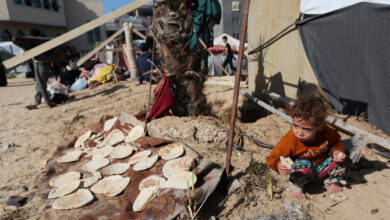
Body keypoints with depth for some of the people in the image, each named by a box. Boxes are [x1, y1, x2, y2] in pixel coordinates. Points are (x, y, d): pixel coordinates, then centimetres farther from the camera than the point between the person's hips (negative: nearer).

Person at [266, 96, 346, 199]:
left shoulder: (325, 132, -21)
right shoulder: (290, 140, -33)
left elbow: (335, 142, 4)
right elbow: (272, 159, -28)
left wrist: (336, 151, -17)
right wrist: (279, 166, -50)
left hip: (322, 167, 5)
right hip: (303, 170, -4)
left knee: (338, 160, -16)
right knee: (303, 165, -35)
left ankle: (332, 181, 15)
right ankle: (295, 185, -2)